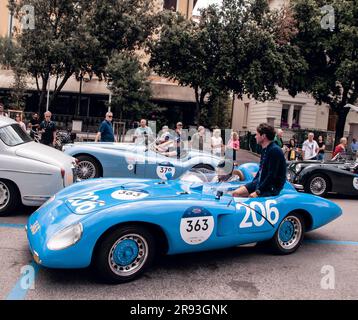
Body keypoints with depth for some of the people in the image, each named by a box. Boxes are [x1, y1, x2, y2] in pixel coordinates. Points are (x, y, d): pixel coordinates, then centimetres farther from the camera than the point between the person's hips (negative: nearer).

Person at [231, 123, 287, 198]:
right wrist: (252, 184, 15)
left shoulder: (274, 150, -19)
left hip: (272, 188, -9)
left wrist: (258, 192, -21)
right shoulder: (265, 149, 11)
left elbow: (272, 175, -22)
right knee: (235, 193, -1)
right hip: (260, 182, 9)